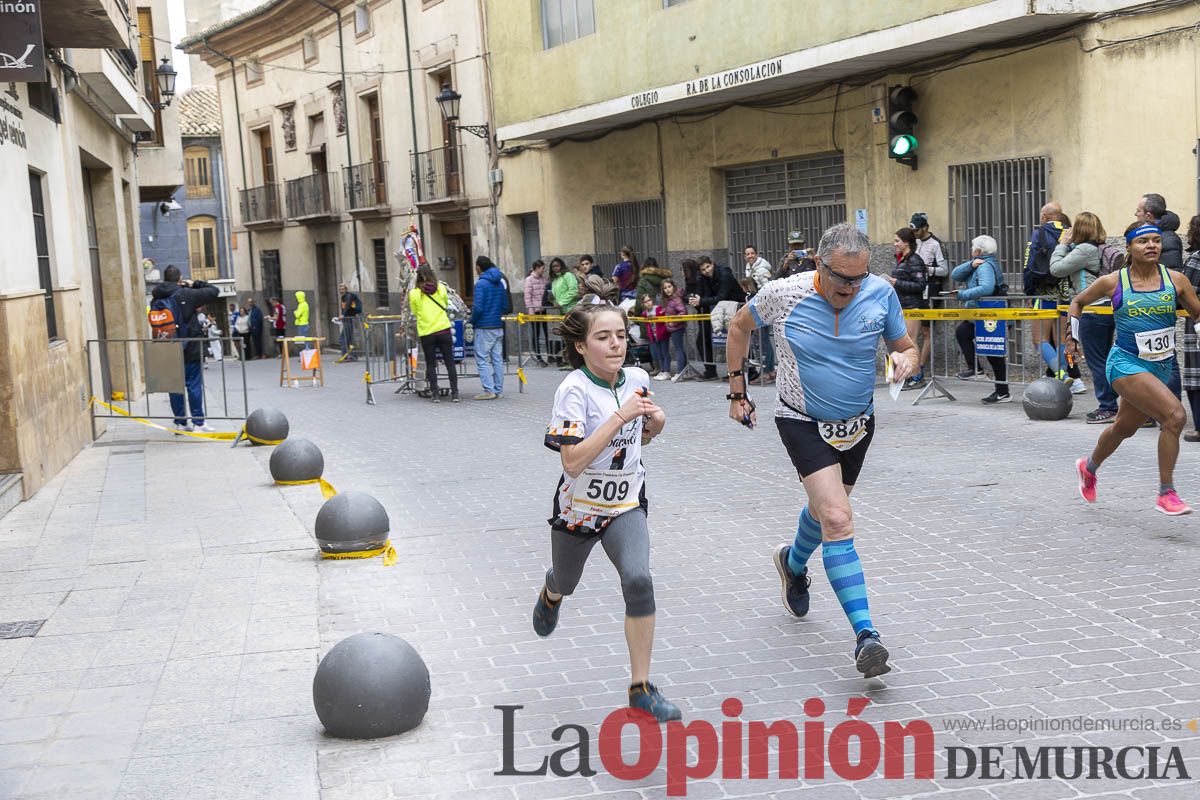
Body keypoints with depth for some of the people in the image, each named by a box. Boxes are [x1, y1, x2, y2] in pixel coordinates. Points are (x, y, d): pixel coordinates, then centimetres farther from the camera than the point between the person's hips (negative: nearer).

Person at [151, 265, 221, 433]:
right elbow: (214, 291, -7)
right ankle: (198, 422, 2)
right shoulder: (186, 294, -10)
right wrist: (195, 284, 7)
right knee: (194, 385, 1)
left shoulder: (156, 298, 4)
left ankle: (180, 423, 13)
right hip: (190, 349, -5)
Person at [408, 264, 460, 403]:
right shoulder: (441, 288, -2)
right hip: (444, 330, 1)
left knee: (430, 364, 9)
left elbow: (414, 312, 5)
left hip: (426, 333, -1)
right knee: (449, 362, 6)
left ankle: (435, 393, 7)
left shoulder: (414, 293, -6)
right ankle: (455, 393, 4)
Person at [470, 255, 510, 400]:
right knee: (497, 359, 10)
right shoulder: (500, 282, 9)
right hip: (498, 326, 7)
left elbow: (478, 308, -18)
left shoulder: (481, 283, -13)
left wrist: (472, 321, -3)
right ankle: (499, 390, 12)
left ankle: (489, 390, -7)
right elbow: (506, 306, 11)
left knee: (482, 360, -2)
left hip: (484, 327, -7)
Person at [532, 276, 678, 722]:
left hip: (625, 503, 2)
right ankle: (551, 596, 63)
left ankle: (641, 688, -9)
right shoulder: (574, 389, -22)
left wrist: (654, 426, -10)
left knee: (638, 580, -20)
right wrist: (619, 417, -34)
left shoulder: (638, 379, -5)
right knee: (566, 583, 21)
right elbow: (573, 461, -31)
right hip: (578, 505, -2)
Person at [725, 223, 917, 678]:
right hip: (803, 422, -4)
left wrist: (905, 361, -26)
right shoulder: (782, 295, -18)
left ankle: (793, 564, 57)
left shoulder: (881, 293, -13)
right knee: (838, 521, -20)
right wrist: (737, 391, 3)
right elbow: (740, 327, 2)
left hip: (857, 422, 4)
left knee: (825, 509, 23)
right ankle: (866, 636, -22)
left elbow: (907, 348, -1)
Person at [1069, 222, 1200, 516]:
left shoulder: (1175, 280, -3)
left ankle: (1089, 467, 53)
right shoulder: (1113, 282, -7)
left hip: (1161, 367, 5)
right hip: (1126, 363, -5)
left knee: (1124, 428, 23)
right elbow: (1078, 301, 10)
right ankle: (1166, 493, -13)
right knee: (1175, 415, -24)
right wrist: (1073, 337, 11)